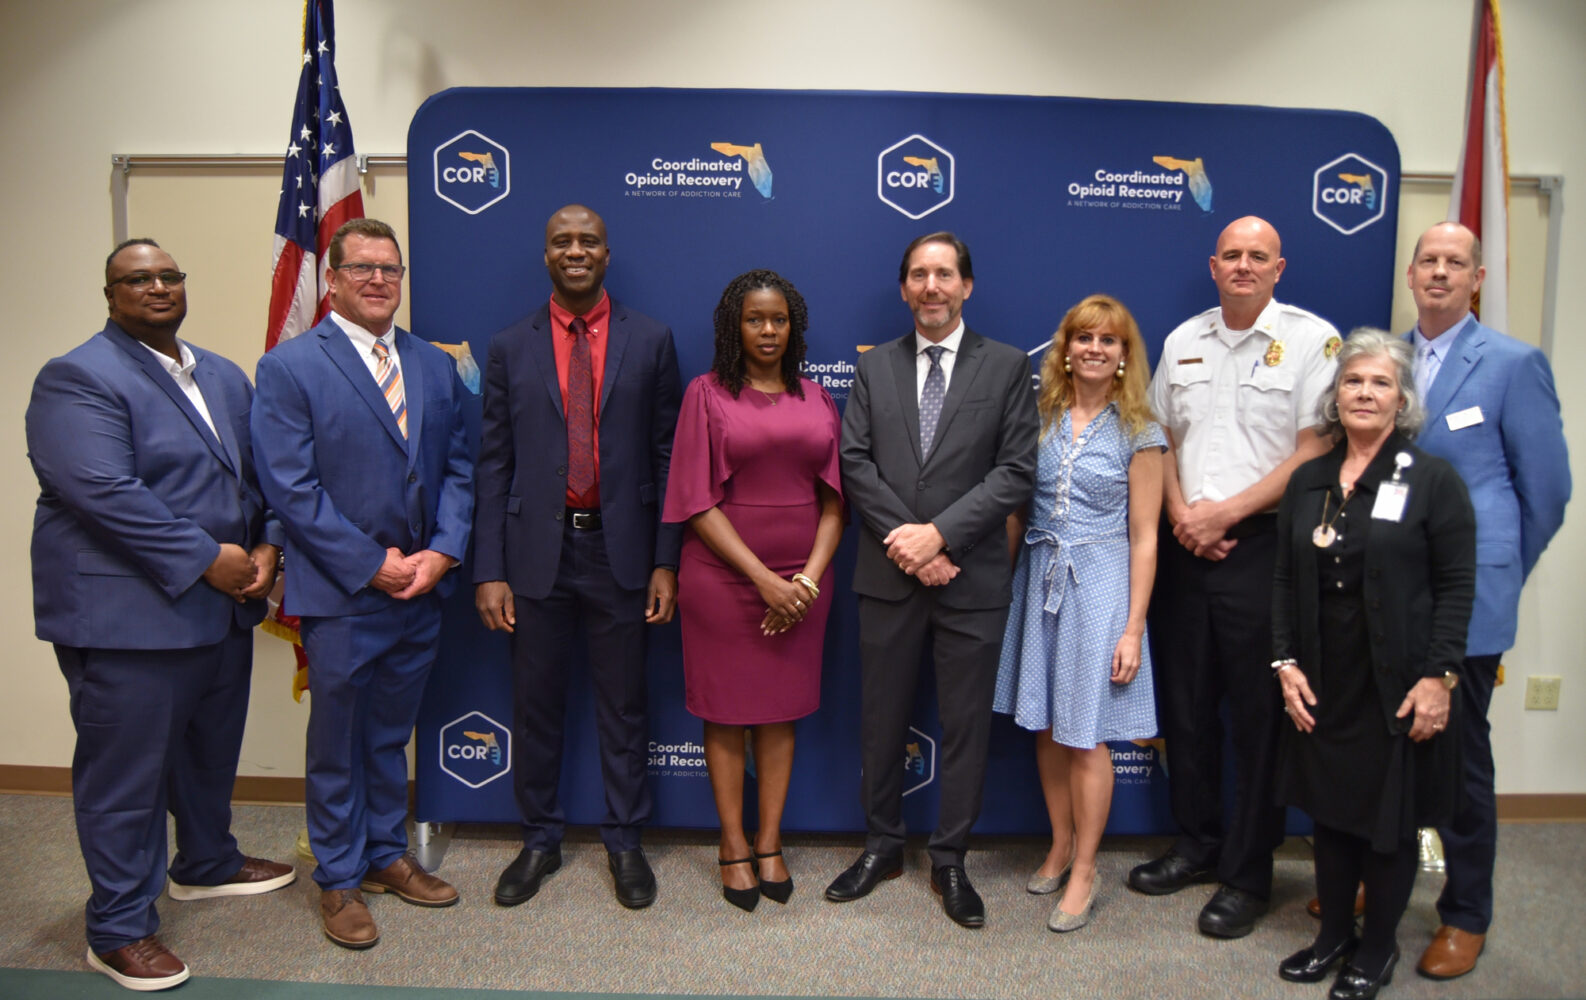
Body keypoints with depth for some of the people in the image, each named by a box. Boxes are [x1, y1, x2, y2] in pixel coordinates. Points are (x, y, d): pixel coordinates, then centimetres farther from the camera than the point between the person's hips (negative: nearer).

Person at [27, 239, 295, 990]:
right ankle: (120, 930, 19)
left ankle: (206, 863, 44)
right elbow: (105, 493, -22)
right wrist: (206, 559, -21)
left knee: (211, 749, 22)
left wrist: (265, 547, -4)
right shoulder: (79, 379, -11)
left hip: (222, 609, 8)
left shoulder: (225, 377, 13)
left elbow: (258, 472, 14)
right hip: (129, 613, -7)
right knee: (126, 773, 4)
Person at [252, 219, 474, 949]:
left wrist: (442, 552, -7)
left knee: (391, 734, 18)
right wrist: (372, 565, -14)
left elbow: (458, 468, 7)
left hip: (421, 588, 5)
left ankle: (387, 854, 35)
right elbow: (291, 487, -12)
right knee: (336, 743, 10)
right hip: (341, 594, -4)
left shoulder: (435, 366, 9)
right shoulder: (289, 367, -7)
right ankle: (339, 880, 26)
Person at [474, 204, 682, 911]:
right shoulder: (510, 349, 4)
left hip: (620, 548, -1)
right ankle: (540, 840, 30)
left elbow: (667, 457, 1)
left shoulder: (650, 342, 3)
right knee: (535, 704, 12)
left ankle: (624, 842, 26)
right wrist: (488, 571, -3)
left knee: (623, 705, 10)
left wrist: (666, 561, -4)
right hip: (537, 548, 1)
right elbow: (493, 465, 3)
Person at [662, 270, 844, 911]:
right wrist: (762, 578, -14)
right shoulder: (707, 393, -2)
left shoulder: (816, 399, 8)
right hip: (723, 574, -3)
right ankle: (733, 847, 19)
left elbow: (834, 499, 6)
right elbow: (698, 502, -8)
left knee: (781, 710, 10)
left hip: (802, 577, 3)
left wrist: (810, 577, -8)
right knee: (726, 711, 6)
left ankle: (770, 844, 22)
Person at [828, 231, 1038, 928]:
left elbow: (1016, 471, -6)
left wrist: (939, 532, -15)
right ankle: (882, 846, 30)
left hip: (972, 578, -2)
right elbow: (855, 462, 1)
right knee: (881, 720, 12)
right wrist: (906, 539, -12)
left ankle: (950, 861, 24)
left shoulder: (1007, 366, 2)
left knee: (966, 726, 8)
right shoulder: (874, 366, 8)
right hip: (888, 576, 2)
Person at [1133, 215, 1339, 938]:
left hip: (1262, 547, -5)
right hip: (1185, 547, 5)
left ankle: (1247, 874, 16)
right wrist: (1181, 516, -2)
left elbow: (1315, 453, -10)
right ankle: (1197, 844, 30)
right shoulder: (1183, 341, 11)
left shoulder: (1313, 338, -4)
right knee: (1185, 704, 12)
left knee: (1259, 715, 3)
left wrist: (1224, 513, -14)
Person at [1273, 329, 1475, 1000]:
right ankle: (1334, 935, 31)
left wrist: (1439, 676, -14)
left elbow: (1456, 586, -8)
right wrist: (1286, 662, 0)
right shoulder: (1308, 481, 7)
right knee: (1329, 809, 13)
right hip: (1322, 686, 4)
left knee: (1390, 818, 8)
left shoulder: (1433, 480, -5)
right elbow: (1286, 579, 8)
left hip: (1398, 687, -4)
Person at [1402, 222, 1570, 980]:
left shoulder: (1513, 363, -5)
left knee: (1459, 756, 7)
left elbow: (1547, 488, -1)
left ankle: (1465, 917, 23)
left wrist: (1501, 575, 4)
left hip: (1464, 599, -3)